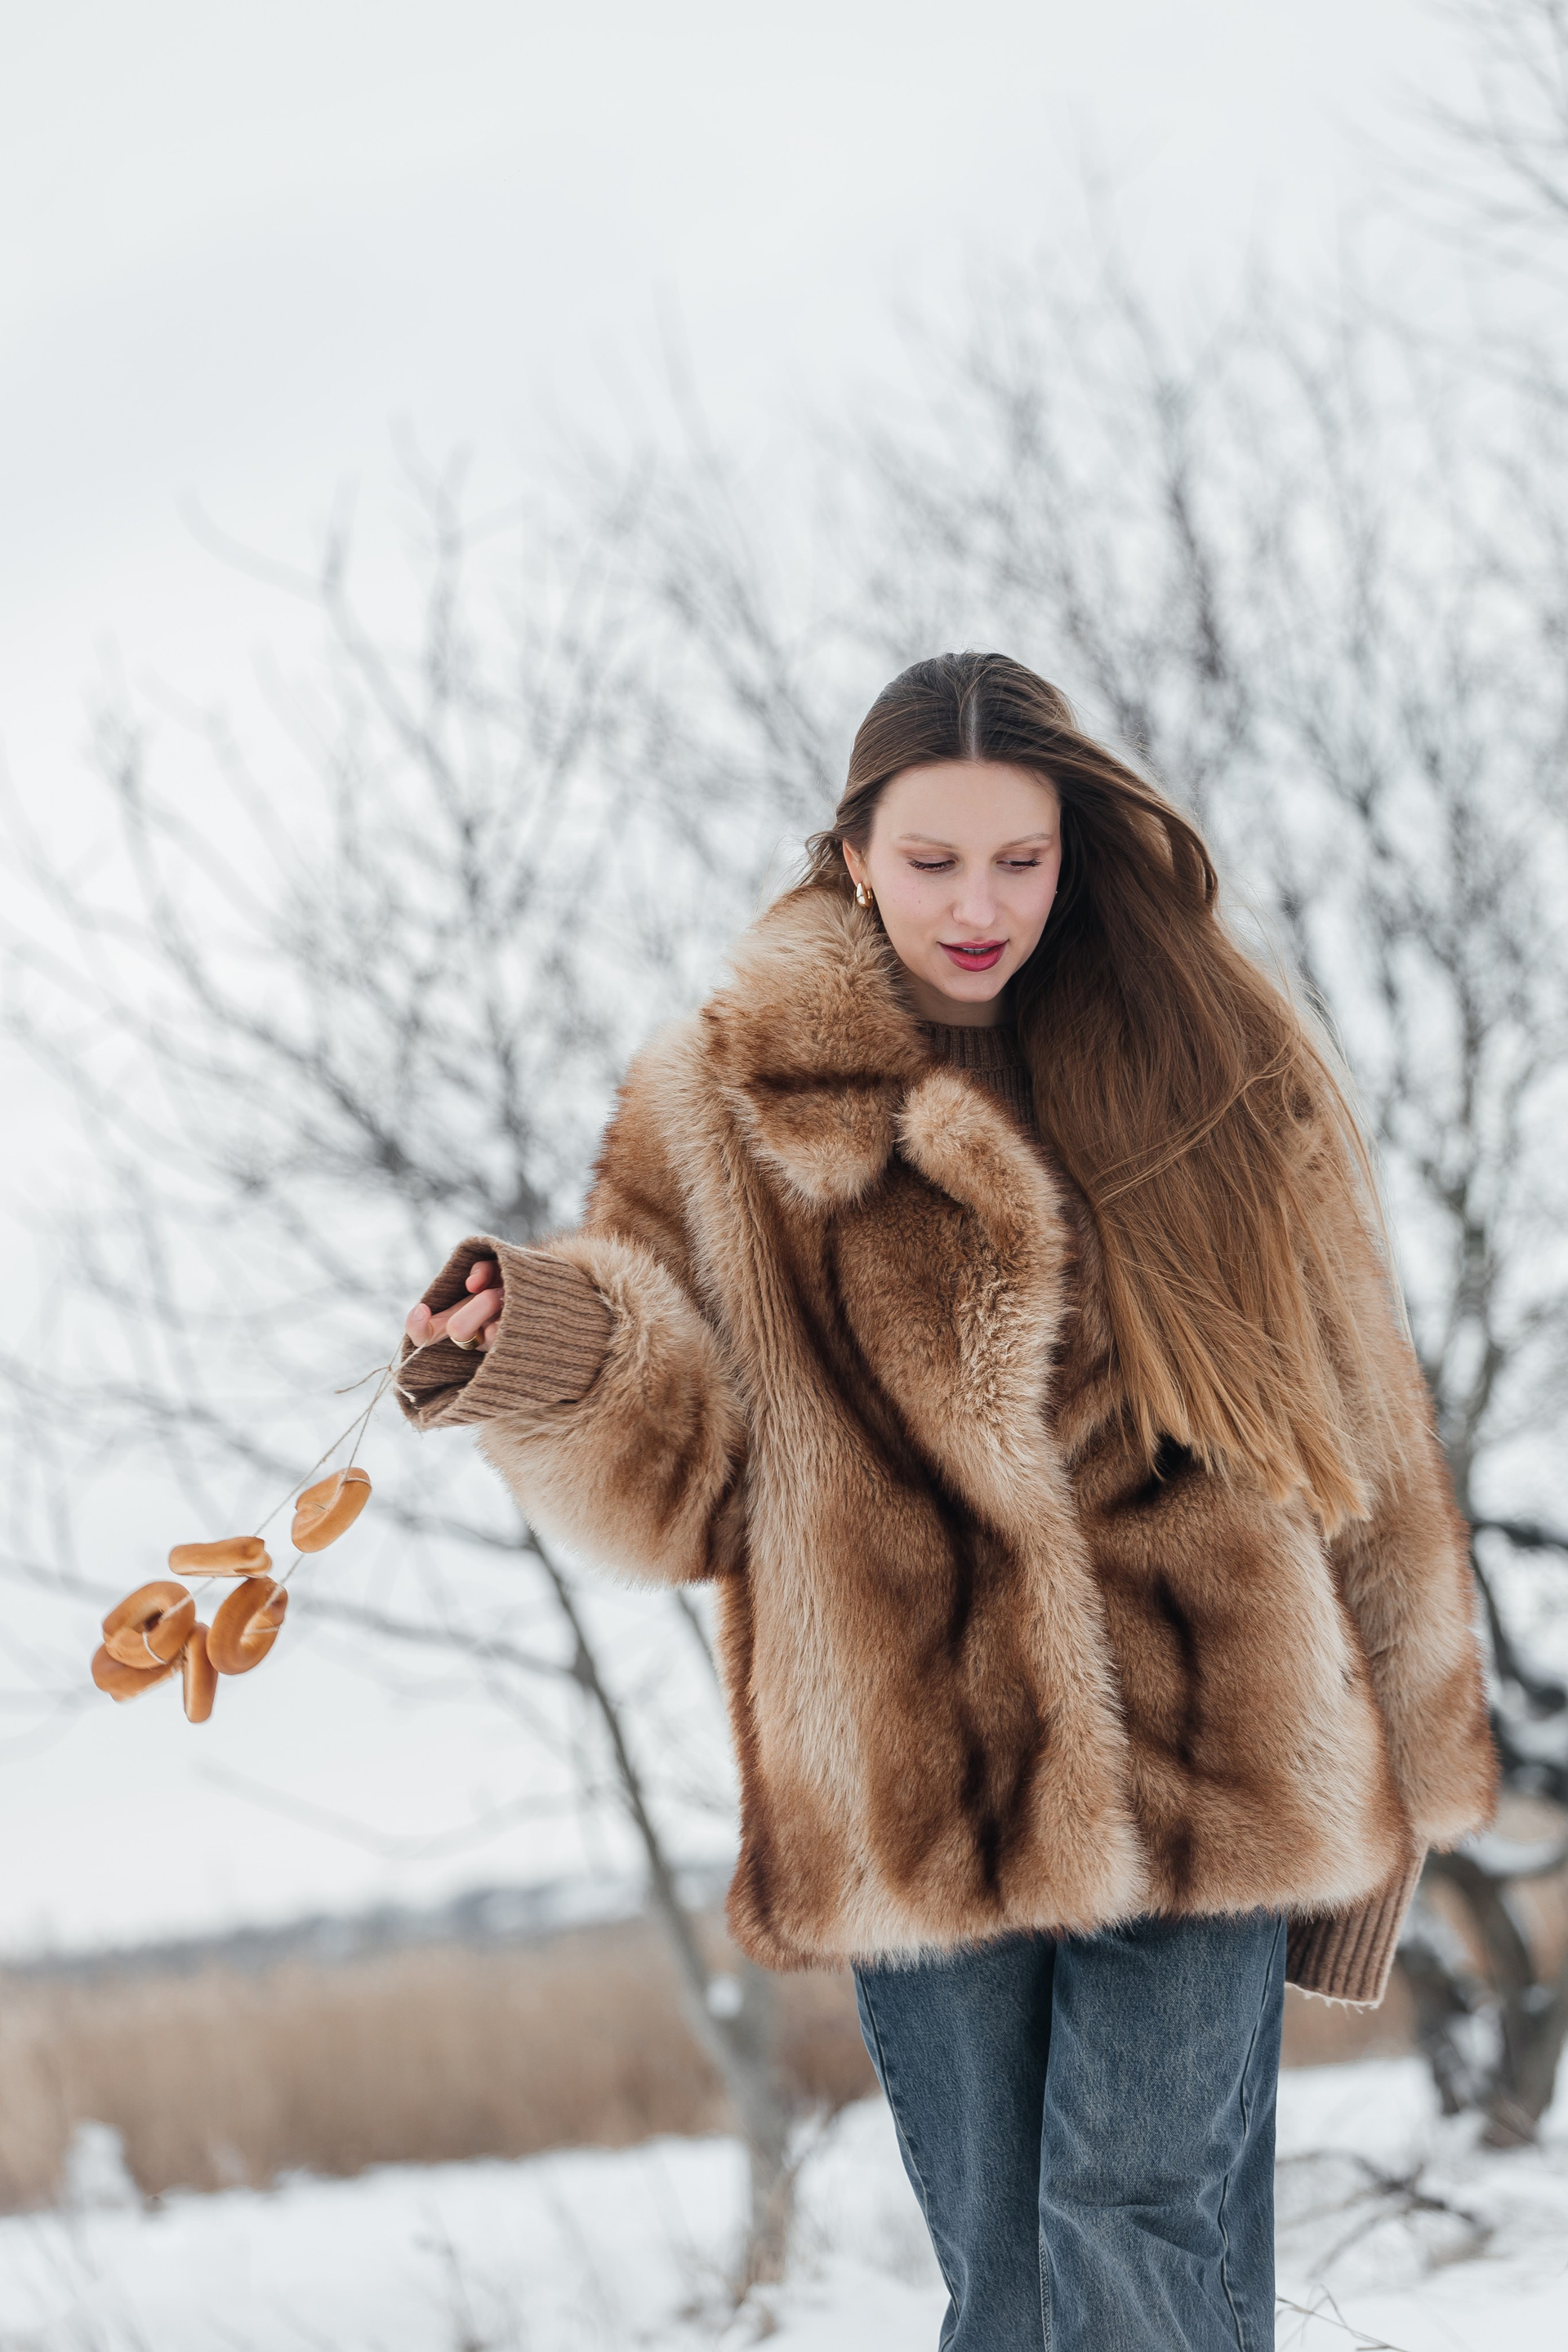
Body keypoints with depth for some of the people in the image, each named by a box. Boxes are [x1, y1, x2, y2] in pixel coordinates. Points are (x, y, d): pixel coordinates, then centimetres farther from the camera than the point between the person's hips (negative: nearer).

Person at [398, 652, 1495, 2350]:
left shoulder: (1222, 1062, 5)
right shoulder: (732, 1109, 3)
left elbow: (1352, 1416, 11)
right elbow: (694, 1480, -1)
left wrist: (1395, 1756, 12)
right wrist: (546, 1351, -22)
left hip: (1201, 1764, 0)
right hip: (922, 1797, 1)